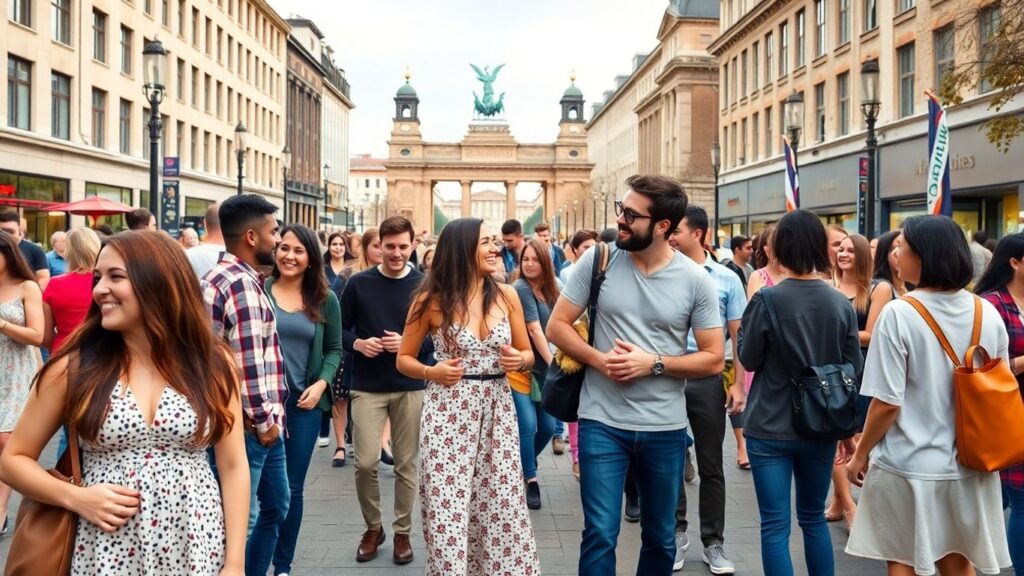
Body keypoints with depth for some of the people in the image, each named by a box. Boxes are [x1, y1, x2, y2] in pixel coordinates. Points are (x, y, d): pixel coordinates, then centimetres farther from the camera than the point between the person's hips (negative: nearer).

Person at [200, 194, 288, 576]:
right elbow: (249, 360, -23)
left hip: (256, 420, 11)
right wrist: (264, 419, -14)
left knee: (276, 504, 21)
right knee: (241, 519, 0)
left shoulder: (220, 276, 14)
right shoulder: (243, 284, -19)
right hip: (249, 423, -11)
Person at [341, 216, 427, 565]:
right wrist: (357, 343, -14)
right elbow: (339, 329, 6)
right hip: (367, 387, 0)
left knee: (406, 463, 8)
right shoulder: (358, 284, 0)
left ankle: (402, 532, 24)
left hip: (411, 387, 0)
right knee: (365, 461, -4)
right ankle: (373, 526, 20)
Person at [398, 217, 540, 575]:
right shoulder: (431, 300, -4)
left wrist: (519, 361, -9)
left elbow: (528, 353, 13)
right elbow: (404, 358, 5)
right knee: (448, 514, 0)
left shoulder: (507, 295, 3)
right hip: (448, 411, -3)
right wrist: (432, 372, -14)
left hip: (496, 409, 3)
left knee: (503, 511, 8)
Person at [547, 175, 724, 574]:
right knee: (600, 535, 2)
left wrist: (653, 363, -16)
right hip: (602, 422, -1)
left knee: (661, 538, 17)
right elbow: (557, 326, 0)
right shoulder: (598, 260, -5)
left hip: (666, 429, 1)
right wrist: (599, 360, -16)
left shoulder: (695, 280, -6)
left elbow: (714, 359, -3)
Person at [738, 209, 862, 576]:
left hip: (770, 428, -4)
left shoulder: (767, 299, -14)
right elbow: (853, 369, 4)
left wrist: (747, 322, 9)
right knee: (814, 518, 20)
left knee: (775, 525, 3)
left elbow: (749, 359, -6)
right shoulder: (841, 304, -2)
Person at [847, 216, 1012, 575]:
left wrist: (860, 454, -3)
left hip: (908, 468, -5)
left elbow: (887, 404, -17)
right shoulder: (989, 314, -1)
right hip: (969, 466, 5)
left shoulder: (900, 314, -18)